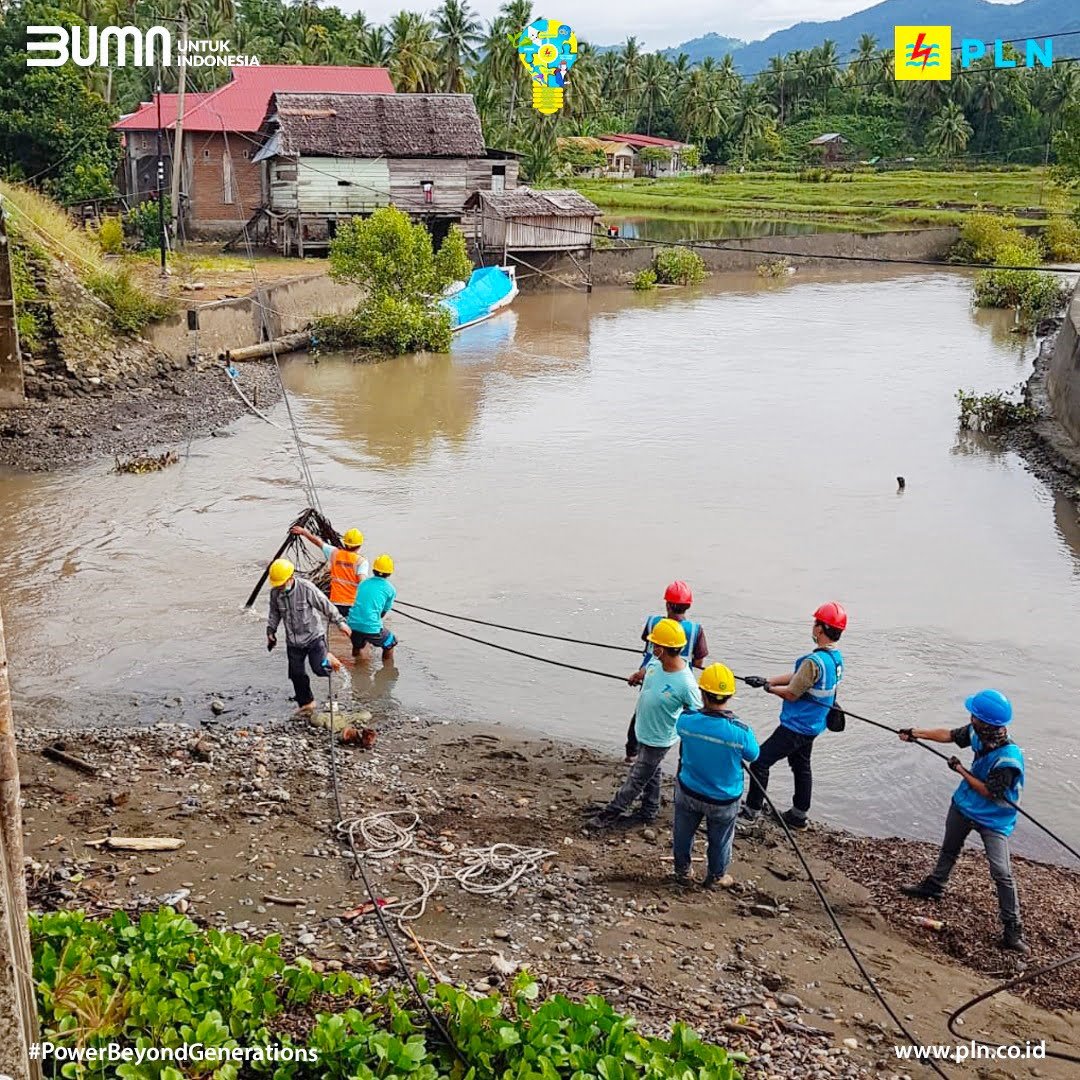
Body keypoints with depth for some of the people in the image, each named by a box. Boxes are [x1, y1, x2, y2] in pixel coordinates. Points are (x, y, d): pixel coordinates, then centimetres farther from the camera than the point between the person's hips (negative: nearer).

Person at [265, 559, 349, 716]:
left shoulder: (306, 588, -20)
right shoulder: (275, 592, -5)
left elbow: (326, 605, -10)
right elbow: (274, 613, 14)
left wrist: (340, 622, -5)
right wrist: (270, 631, 10)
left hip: (314, 637, -5)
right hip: (293, 641, 5)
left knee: (320, 668, -17)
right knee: (296, 674, 7)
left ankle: (328, 658, 19)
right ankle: (306, 704, 27)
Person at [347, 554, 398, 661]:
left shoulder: (363, 583, 15)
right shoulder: (390, 589, 3)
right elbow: (384, 613, 9)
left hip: (353, 624, 5)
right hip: (371, 627, -5)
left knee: (357, 648, 34)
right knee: (390, 644, 22)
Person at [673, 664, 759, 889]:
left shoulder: (686, 720, -25)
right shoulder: (740, 731, -30)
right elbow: (753, 755, -9)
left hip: (688, 793, 1)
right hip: (724, 801, -1)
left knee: (683, 834, 26)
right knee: (719, 839, 24)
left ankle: (682, 872, 46)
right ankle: (715, 878, 45)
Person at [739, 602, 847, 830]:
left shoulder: (814, 661, -29)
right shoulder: (836, 658, 2)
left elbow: (791, 693, -20)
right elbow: (796, 677, 6)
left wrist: (770, 688, -1)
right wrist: (765, 680, 2)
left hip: (796, 726, -9)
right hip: (811, 726, 9)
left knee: (760, 762, 1)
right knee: (801, 767, 21)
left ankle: (751, 810, 11)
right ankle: (798, 815, 31)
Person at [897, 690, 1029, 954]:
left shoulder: (1009, 757, -34)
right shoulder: (977, 733, -16)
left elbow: (989, 792, -25)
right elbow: (949, 735, 2)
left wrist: (961, 770, -19)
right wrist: (917, 732, 0)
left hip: (993, 820, -7)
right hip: (964, 806, 7)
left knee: (1001, 873, -12)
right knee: (949, 850, 27)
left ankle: (1013, 929, -2)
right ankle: (933, 887, 51)